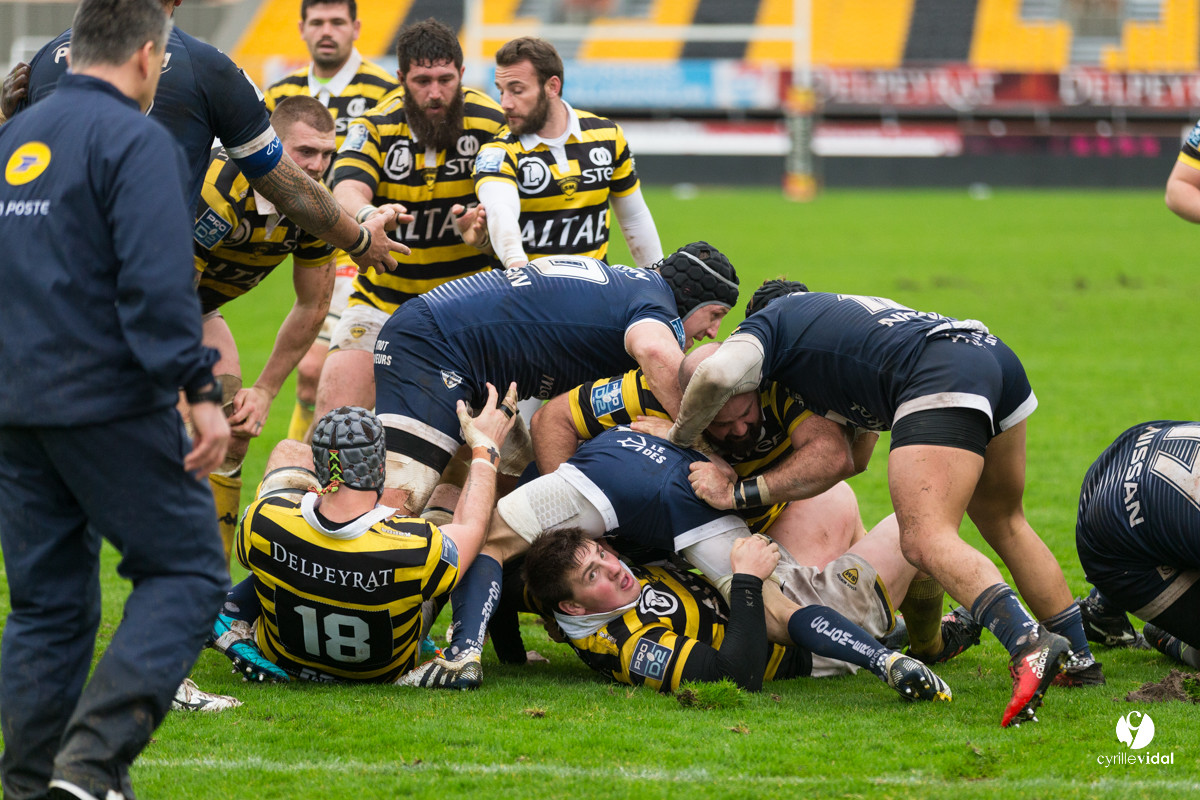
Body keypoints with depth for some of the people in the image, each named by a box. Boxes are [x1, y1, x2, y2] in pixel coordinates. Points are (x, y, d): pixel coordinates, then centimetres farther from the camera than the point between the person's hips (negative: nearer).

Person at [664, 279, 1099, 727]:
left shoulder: (771, 320, 19)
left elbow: (716, 374, -5)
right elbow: (841, 462, 28)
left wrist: (678, 437, 13)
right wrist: (740, 493, 24)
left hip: (940, 380, -9)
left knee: (926, 542, -17)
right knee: (1003, 523, 27)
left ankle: (1030, 644, -38)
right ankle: (1080, 660, 28)